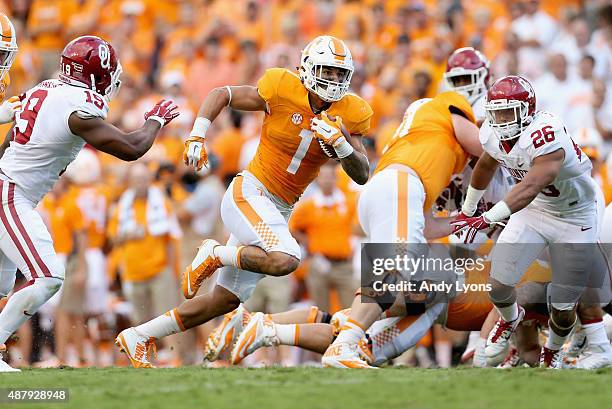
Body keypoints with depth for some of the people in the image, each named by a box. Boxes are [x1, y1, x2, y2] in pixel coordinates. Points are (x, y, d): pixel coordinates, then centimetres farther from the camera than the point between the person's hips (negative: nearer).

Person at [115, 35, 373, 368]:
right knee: (283, 260, -34)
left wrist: (339, 142, -20)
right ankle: (214, 254, -6)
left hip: (279, 211, 6)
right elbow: (221, 95, 0)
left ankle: (137, 338, 22)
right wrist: (197, 137, -11)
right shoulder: (281, 91, -12)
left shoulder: (347, 114, 0)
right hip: (248, 194, -6)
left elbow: (362, 175, -2)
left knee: (225, 301, 10)